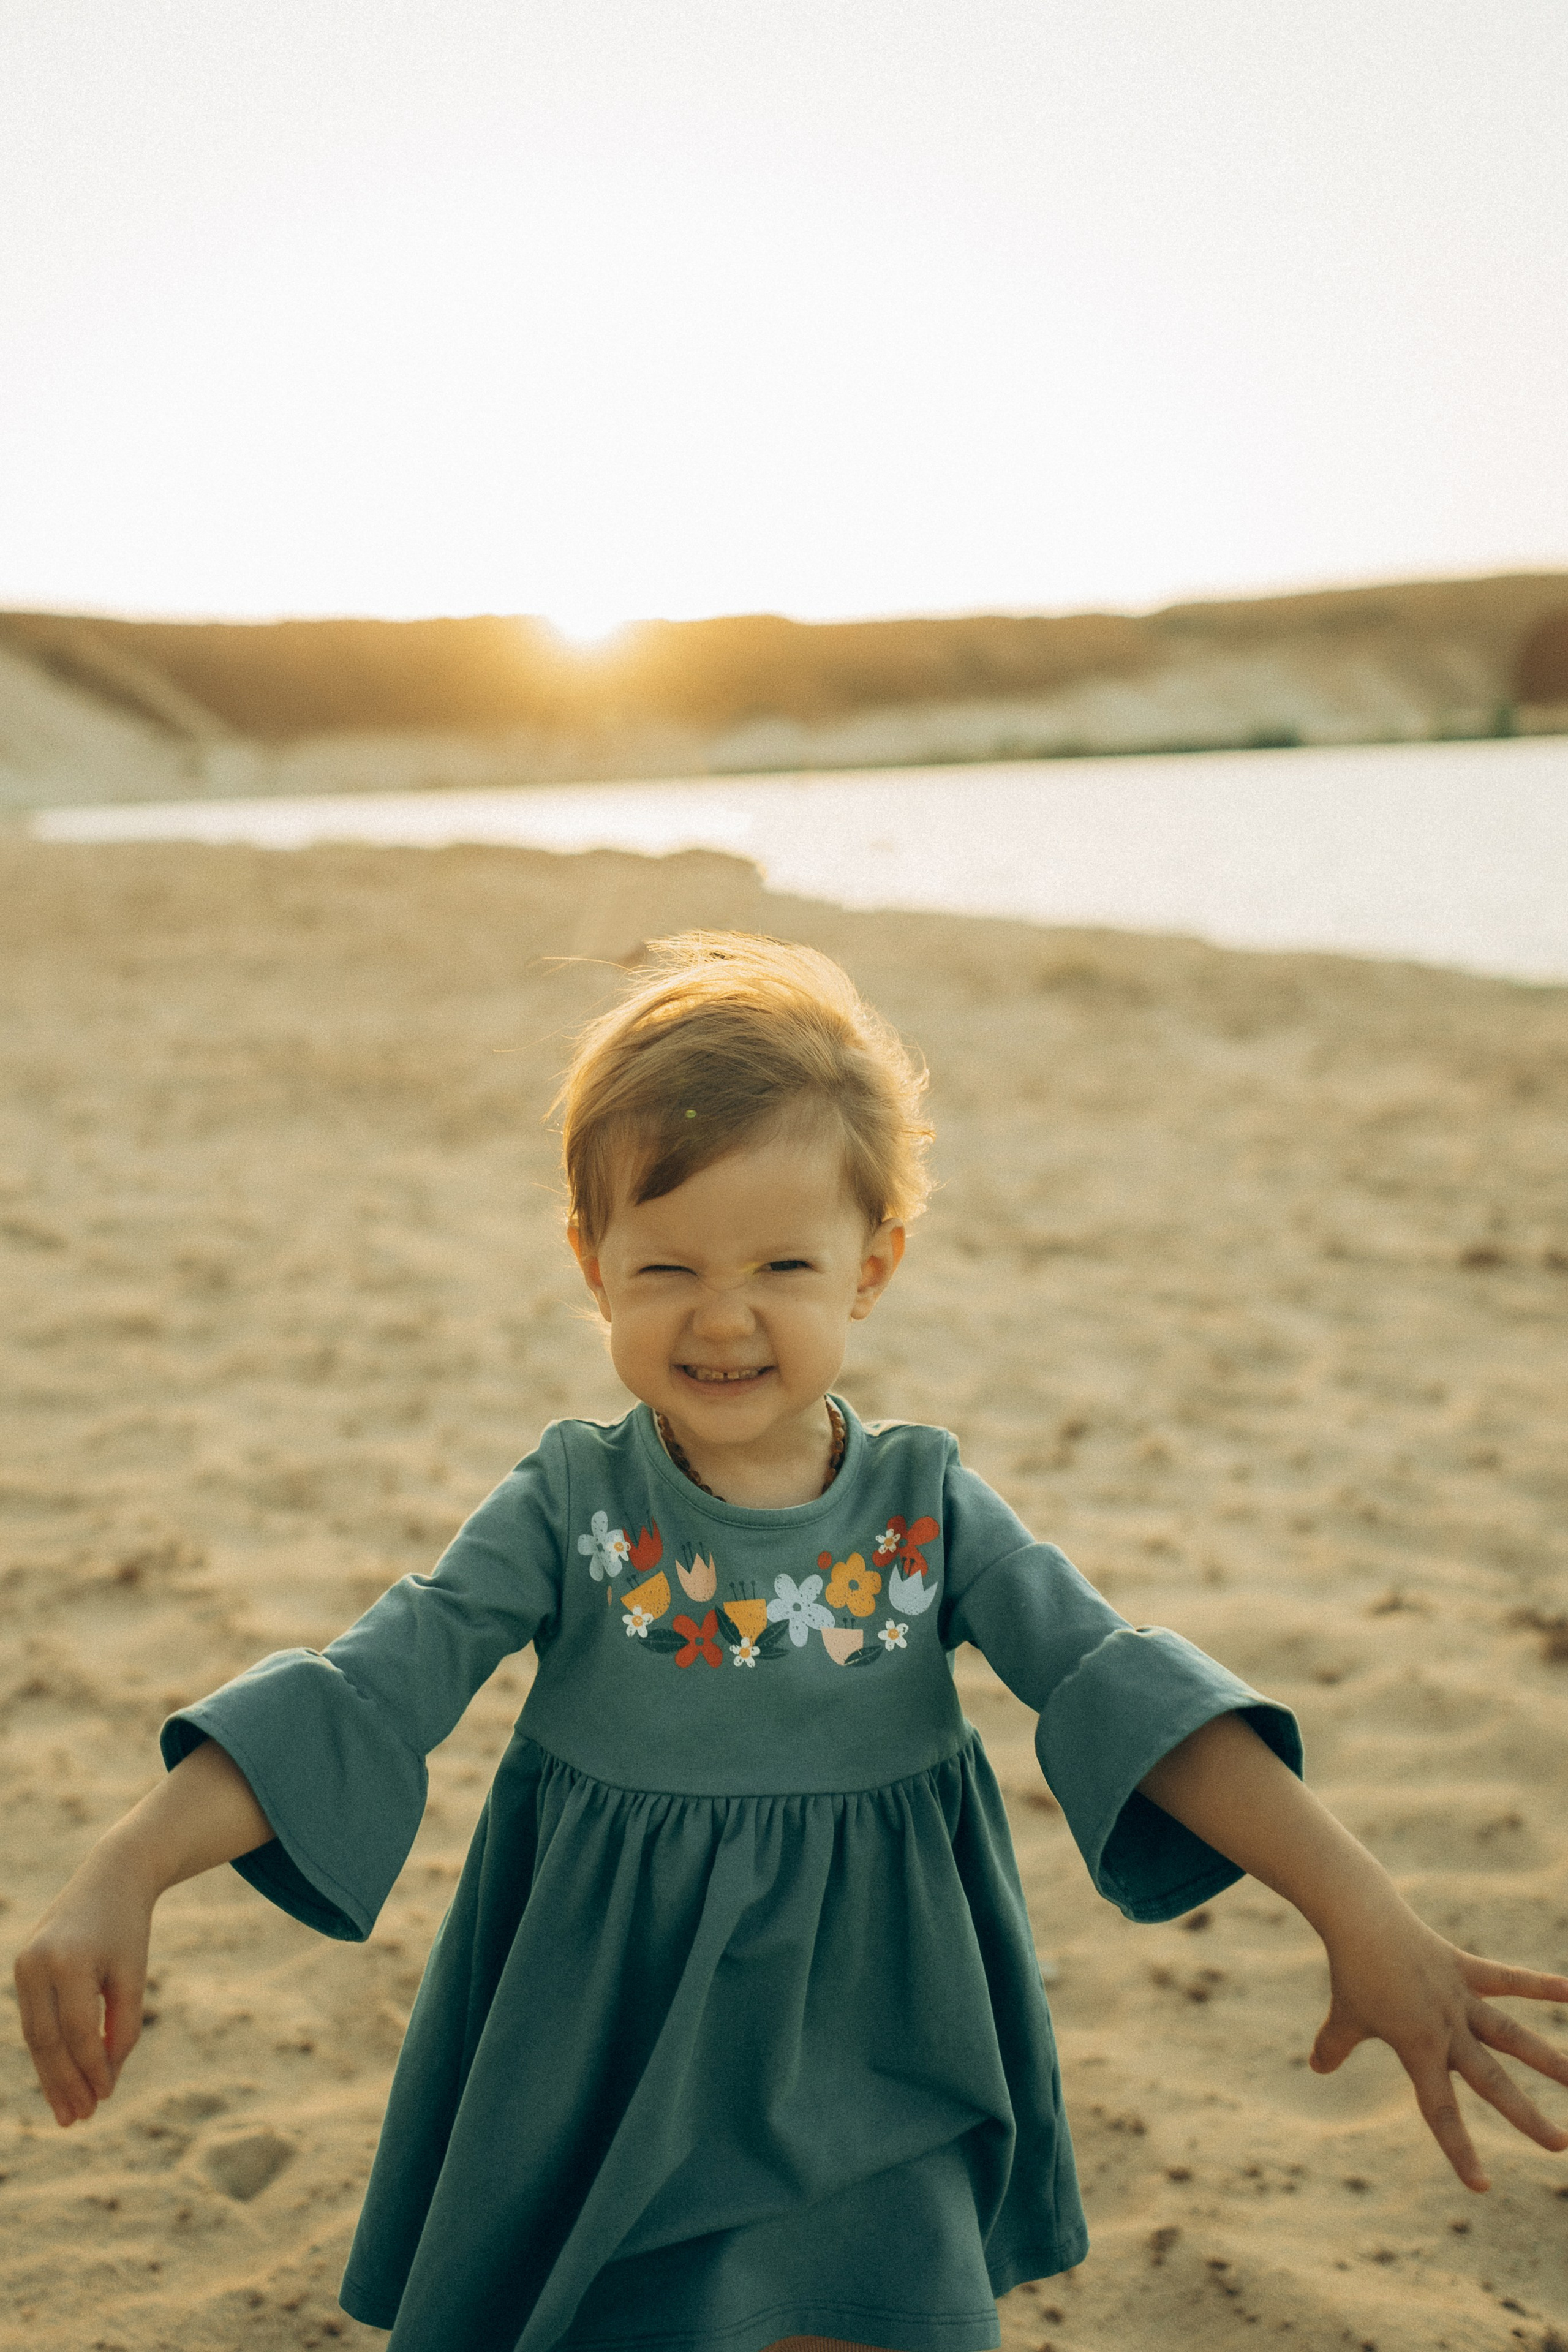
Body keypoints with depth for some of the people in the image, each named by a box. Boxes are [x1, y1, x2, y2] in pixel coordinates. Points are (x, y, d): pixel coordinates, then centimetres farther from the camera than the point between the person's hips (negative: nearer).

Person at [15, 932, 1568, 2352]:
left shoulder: (929, 1512, -6)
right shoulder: (567, 1512, -9)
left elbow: (1122, 1692, -13)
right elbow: (362, 1695, -16)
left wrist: (1362, 1913, -23)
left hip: (874, 2114, 1)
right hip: (610, 2103, -1)